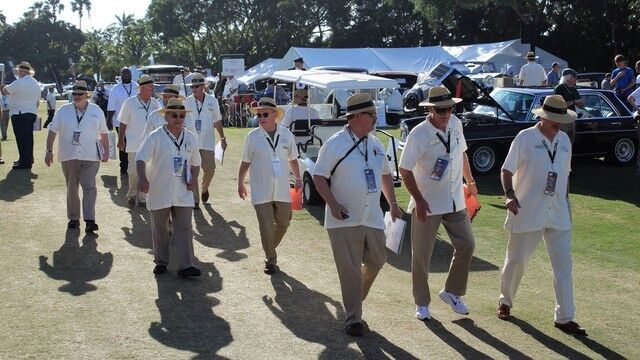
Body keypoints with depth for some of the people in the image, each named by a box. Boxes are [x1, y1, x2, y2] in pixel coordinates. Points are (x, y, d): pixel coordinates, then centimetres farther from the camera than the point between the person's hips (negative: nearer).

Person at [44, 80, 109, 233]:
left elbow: (103, 133, 12)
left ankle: (89, 220, -14)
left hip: (90, 157, -1)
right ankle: (73, 219, 20)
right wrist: (49, 151, 0)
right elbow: (52, 131, 6)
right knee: (71, 189, 9)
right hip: (68, 157, 2)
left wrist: (106, 152, 10)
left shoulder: (96, 111, 5)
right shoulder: (63, 111, 5)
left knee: (89, 187, -12)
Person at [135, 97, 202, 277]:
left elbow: (195, 162, 20)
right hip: (159, 192, -2)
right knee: (160, 229, 9)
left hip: (183, 193, 3)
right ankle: (161, 262, 24)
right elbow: (141, 158, -14)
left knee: (184, 228, -2)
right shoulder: (155, 137, -6)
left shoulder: (190, 138, 8)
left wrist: (194, 179, 2)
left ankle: (186, 265, -1)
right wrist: (143, 178, -31)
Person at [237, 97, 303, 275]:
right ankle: (271, 260, 13)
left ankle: (270, 249, 36)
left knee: (283, 224, 10)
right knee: (266, 228, -3)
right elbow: (245, 163, 7)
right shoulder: (252, 137, -3)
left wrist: (298, 178, 6)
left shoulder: (286, 135, 3)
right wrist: (240, 183, 7)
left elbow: (293, 160, 14)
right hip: (261, 192, -3)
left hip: (282, 191, 3)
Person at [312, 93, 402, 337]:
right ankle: (353, 319, 10)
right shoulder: (335, 144, -9)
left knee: (376, 260, 10)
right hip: (344, 219, -6)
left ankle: (356, 297, 37)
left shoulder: (376, 145, 10)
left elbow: (385, 175, 22)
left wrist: (393, 204, 17)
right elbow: (319, 176, -8)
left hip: (372, 217, 6)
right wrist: (333, 205, -17)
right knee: (350, 269, -1)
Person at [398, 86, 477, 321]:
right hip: (427, 204, -5)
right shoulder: (419, 134, -18)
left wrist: (470, 181, 23)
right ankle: (422, 303, 18)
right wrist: (419, 199, -20)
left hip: (455, 201, 6)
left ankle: (452, 292, 25)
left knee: (466, 245, 6)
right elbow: (405, 170, -15)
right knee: (421, 255, 2)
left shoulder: (456, 124, 0)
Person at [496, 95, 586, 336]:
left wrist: (566, 202, 16)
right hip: (528, 212, -4)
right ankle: (505, 302, 31)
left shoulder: (564, 140, 10)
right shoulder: (525, 138, -7)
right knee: (516, 260, 8)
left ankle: (564, 318, 8)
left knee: (563, 265, 2)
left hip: (558, 214, 5)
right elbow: (507, 170, -6)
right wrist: (510, 195, -20)